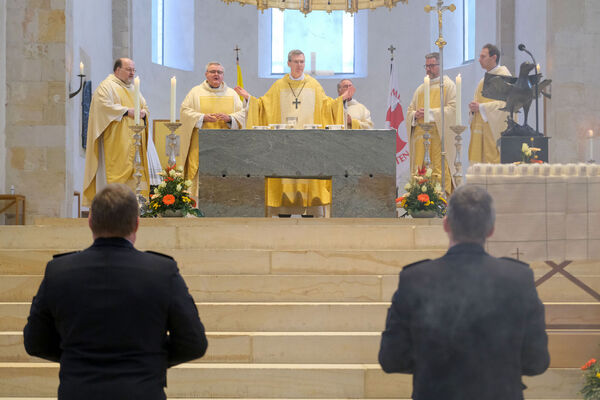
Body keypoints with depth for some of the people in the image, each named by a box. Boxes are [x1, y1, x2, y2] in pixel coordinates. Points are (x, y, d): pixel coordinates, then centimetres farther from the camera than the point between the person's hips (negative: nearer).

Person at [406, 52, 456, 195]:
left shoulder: (448, 85, 6)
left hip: (439, 134, -5)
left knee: (439, 170, -11)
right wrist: (415, 114, -4)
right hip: (420, 134, 5)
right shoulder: (420, 89, 22)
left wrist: (430, 112, -14)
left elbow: (452, 108, -7)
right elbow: (409, 111, 20)